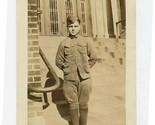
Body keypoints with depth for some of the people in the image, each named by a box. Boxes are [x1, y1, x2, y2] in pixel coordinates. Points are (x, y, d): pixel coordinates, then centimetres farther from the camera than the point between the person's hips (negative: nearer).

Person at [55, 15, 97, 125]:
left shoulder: (85, 42, 3)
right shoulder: (63, 43, 0)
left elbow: (93, 58, 12)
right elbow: (58, 62, 6)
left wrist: (85, 69, 7)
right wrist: (67, 70, 4)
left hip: (85, 78, 1)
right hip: (70, 79, -1)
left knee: (83, 104, 11)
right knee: (73, 105, 9)